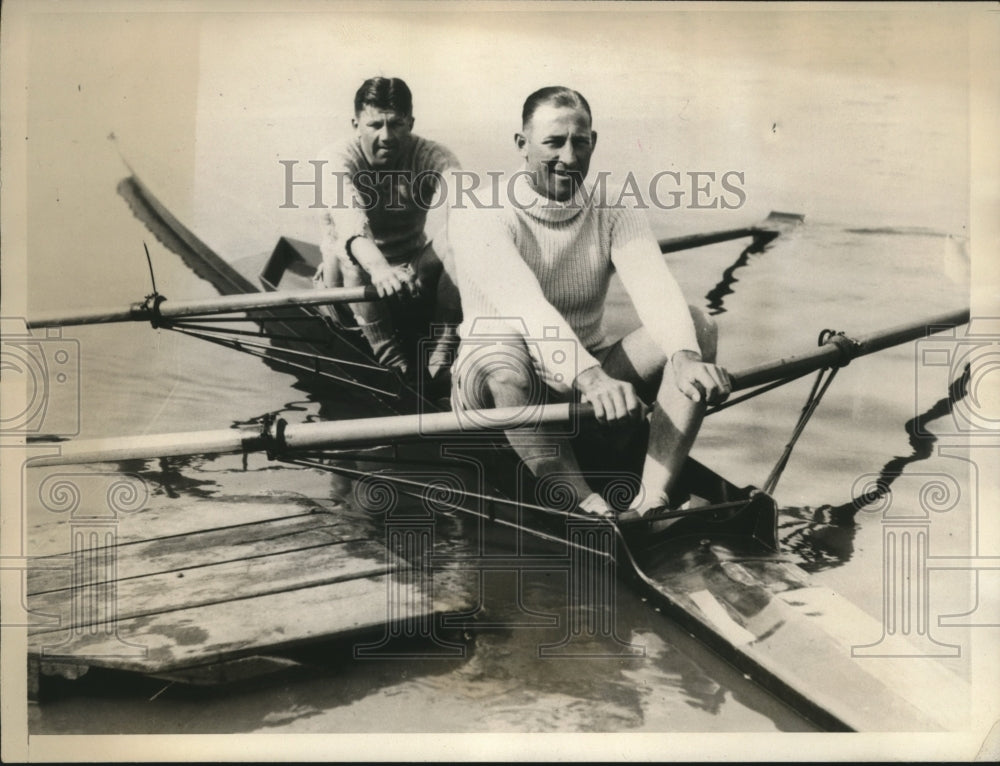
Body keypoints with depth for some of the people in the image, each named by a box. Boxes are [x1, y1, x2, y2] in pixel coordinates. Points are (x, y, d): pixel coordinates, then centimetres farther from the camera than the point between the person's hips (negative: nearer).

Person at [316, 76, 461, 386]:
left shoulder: (430, 156, -14)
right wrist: (379, 268, -62)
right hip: (360, 274, -1)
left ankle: (442, 357, -21)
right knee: (349, 255, -34)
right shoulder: (339, 160, -19)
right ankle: (392, 359, -23)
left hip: (415, 269, 1)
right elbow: (348, 218, -41)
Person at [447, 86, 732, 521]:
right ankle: (587, 506, -36)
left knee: (695, 325, -18)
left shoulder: (614, 212, 0)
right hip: (500, 388, -4)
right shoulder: (481, 215, -13)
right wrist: (591, 378, -48)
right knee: (501, 352, -39)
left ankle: (653, 500, -31)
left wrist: (685, 355, -41)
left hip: (592, 379, 4)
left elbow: (654, 288, -19)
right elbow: (523, 304, -31)